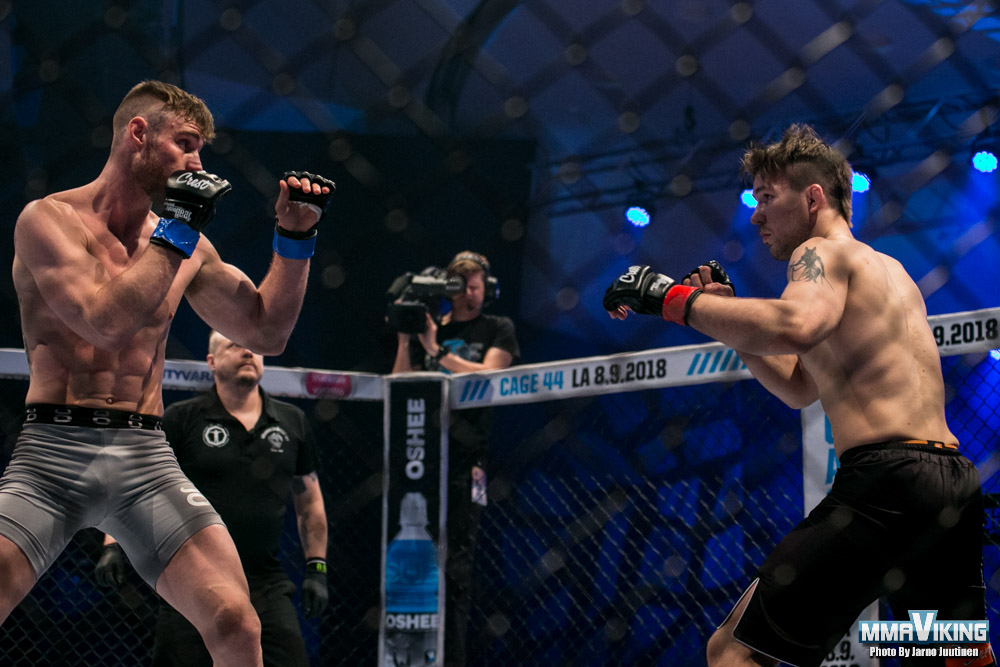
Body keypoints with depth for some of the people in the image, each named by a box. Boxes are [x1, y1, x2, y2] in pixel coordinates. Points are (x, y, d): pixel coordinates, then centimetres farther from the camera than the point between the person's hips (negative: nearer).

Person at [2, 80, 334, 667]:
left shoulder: (186, 243, 14)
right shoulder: (50, 218, -2)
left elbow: (265, 332, 20)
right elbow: (105, 322, -17)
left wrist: (295, 239, 10)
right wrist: (178, 229, -11)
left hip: (147, 458, 4)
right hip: (54, 450, -4)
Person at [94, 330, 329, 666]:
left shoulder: (292, 422, 11)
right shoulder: (180, 420, 1)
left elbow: (309, 501, 19)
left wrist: (317, 568, 13)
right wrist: (113, 545, -12)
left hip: (267, 587, 2)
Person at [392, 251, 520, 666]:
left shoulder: (497, 329, 11)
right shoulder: (427, 328, 19)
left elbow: (489, 375, -6)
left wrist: (437, 350, -10)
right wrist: (404, 340, -1)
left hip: (466, 456, -3)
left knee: (456, 562, -9)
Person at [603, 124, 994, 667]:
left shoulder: (822, 251, 1)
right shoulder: (886, 267, 29)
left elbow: (797, 327, -25)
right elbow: (799, 388, 36)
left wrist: (672, 298, -16)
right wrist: (727, 316, 27)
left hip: (888, 477, -9)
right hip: (954, 480, 9)